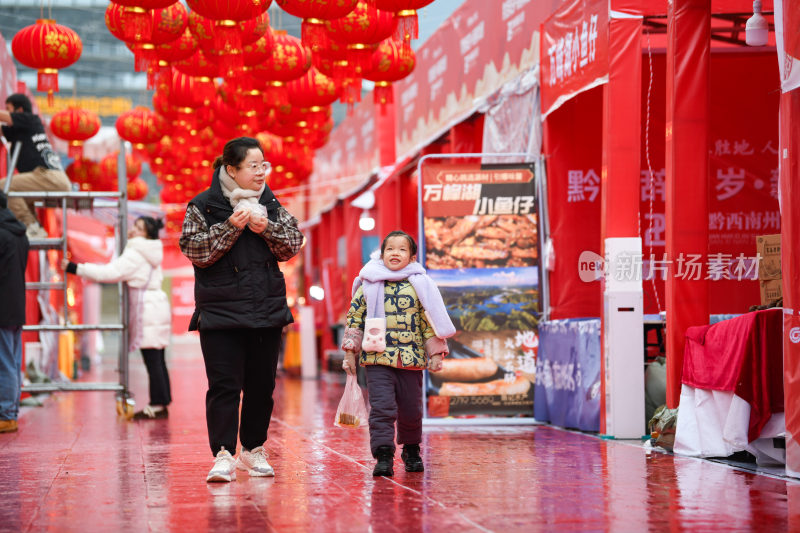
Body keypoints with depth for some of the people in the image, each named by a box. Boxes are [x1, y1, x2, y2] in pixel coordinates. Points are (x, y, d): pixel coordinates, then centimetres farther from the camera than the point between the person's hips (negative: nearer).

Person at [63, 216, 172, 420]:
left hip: (147, 309, -10)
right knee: (157, 361, 11)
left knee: (152, 361, -8)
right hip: (157, 304, 10)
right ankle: (161, 403, 14)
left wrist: (74, 268, -17)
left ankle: (158, 405, -7)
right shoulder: (150, 254, 17)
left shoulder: (135, 254, -12)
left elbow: (110, 273, -19)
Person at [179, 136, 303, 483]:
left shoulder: (271, 204, 10)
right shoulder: (203, 206, -3)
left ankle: (253, 450, 22)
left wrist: (266, 228, -11)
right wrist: (230, 227, -19)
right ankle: (223, 456, -9)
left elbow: (293, 244, 6)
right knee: (224, 385, -9)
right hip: (220, 311, -4)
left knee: (261, 385, 9)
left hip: (267, 309, 4)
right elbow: (194, 250, -12)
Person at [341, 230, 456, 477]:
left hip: (411, 360, 1)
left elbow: (430, 322, 7)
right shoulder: (368, 286, 4)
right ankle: (383, 456, -9)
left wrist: (435, 353, 3)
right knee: (382, 407, -11)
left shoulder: (419, 285, 6)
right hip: (377, 358, -1)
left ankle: (411, 450, 31)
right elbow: (354, 318, 6)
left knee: (411, 410, 10)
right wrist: (350, 351, 3)